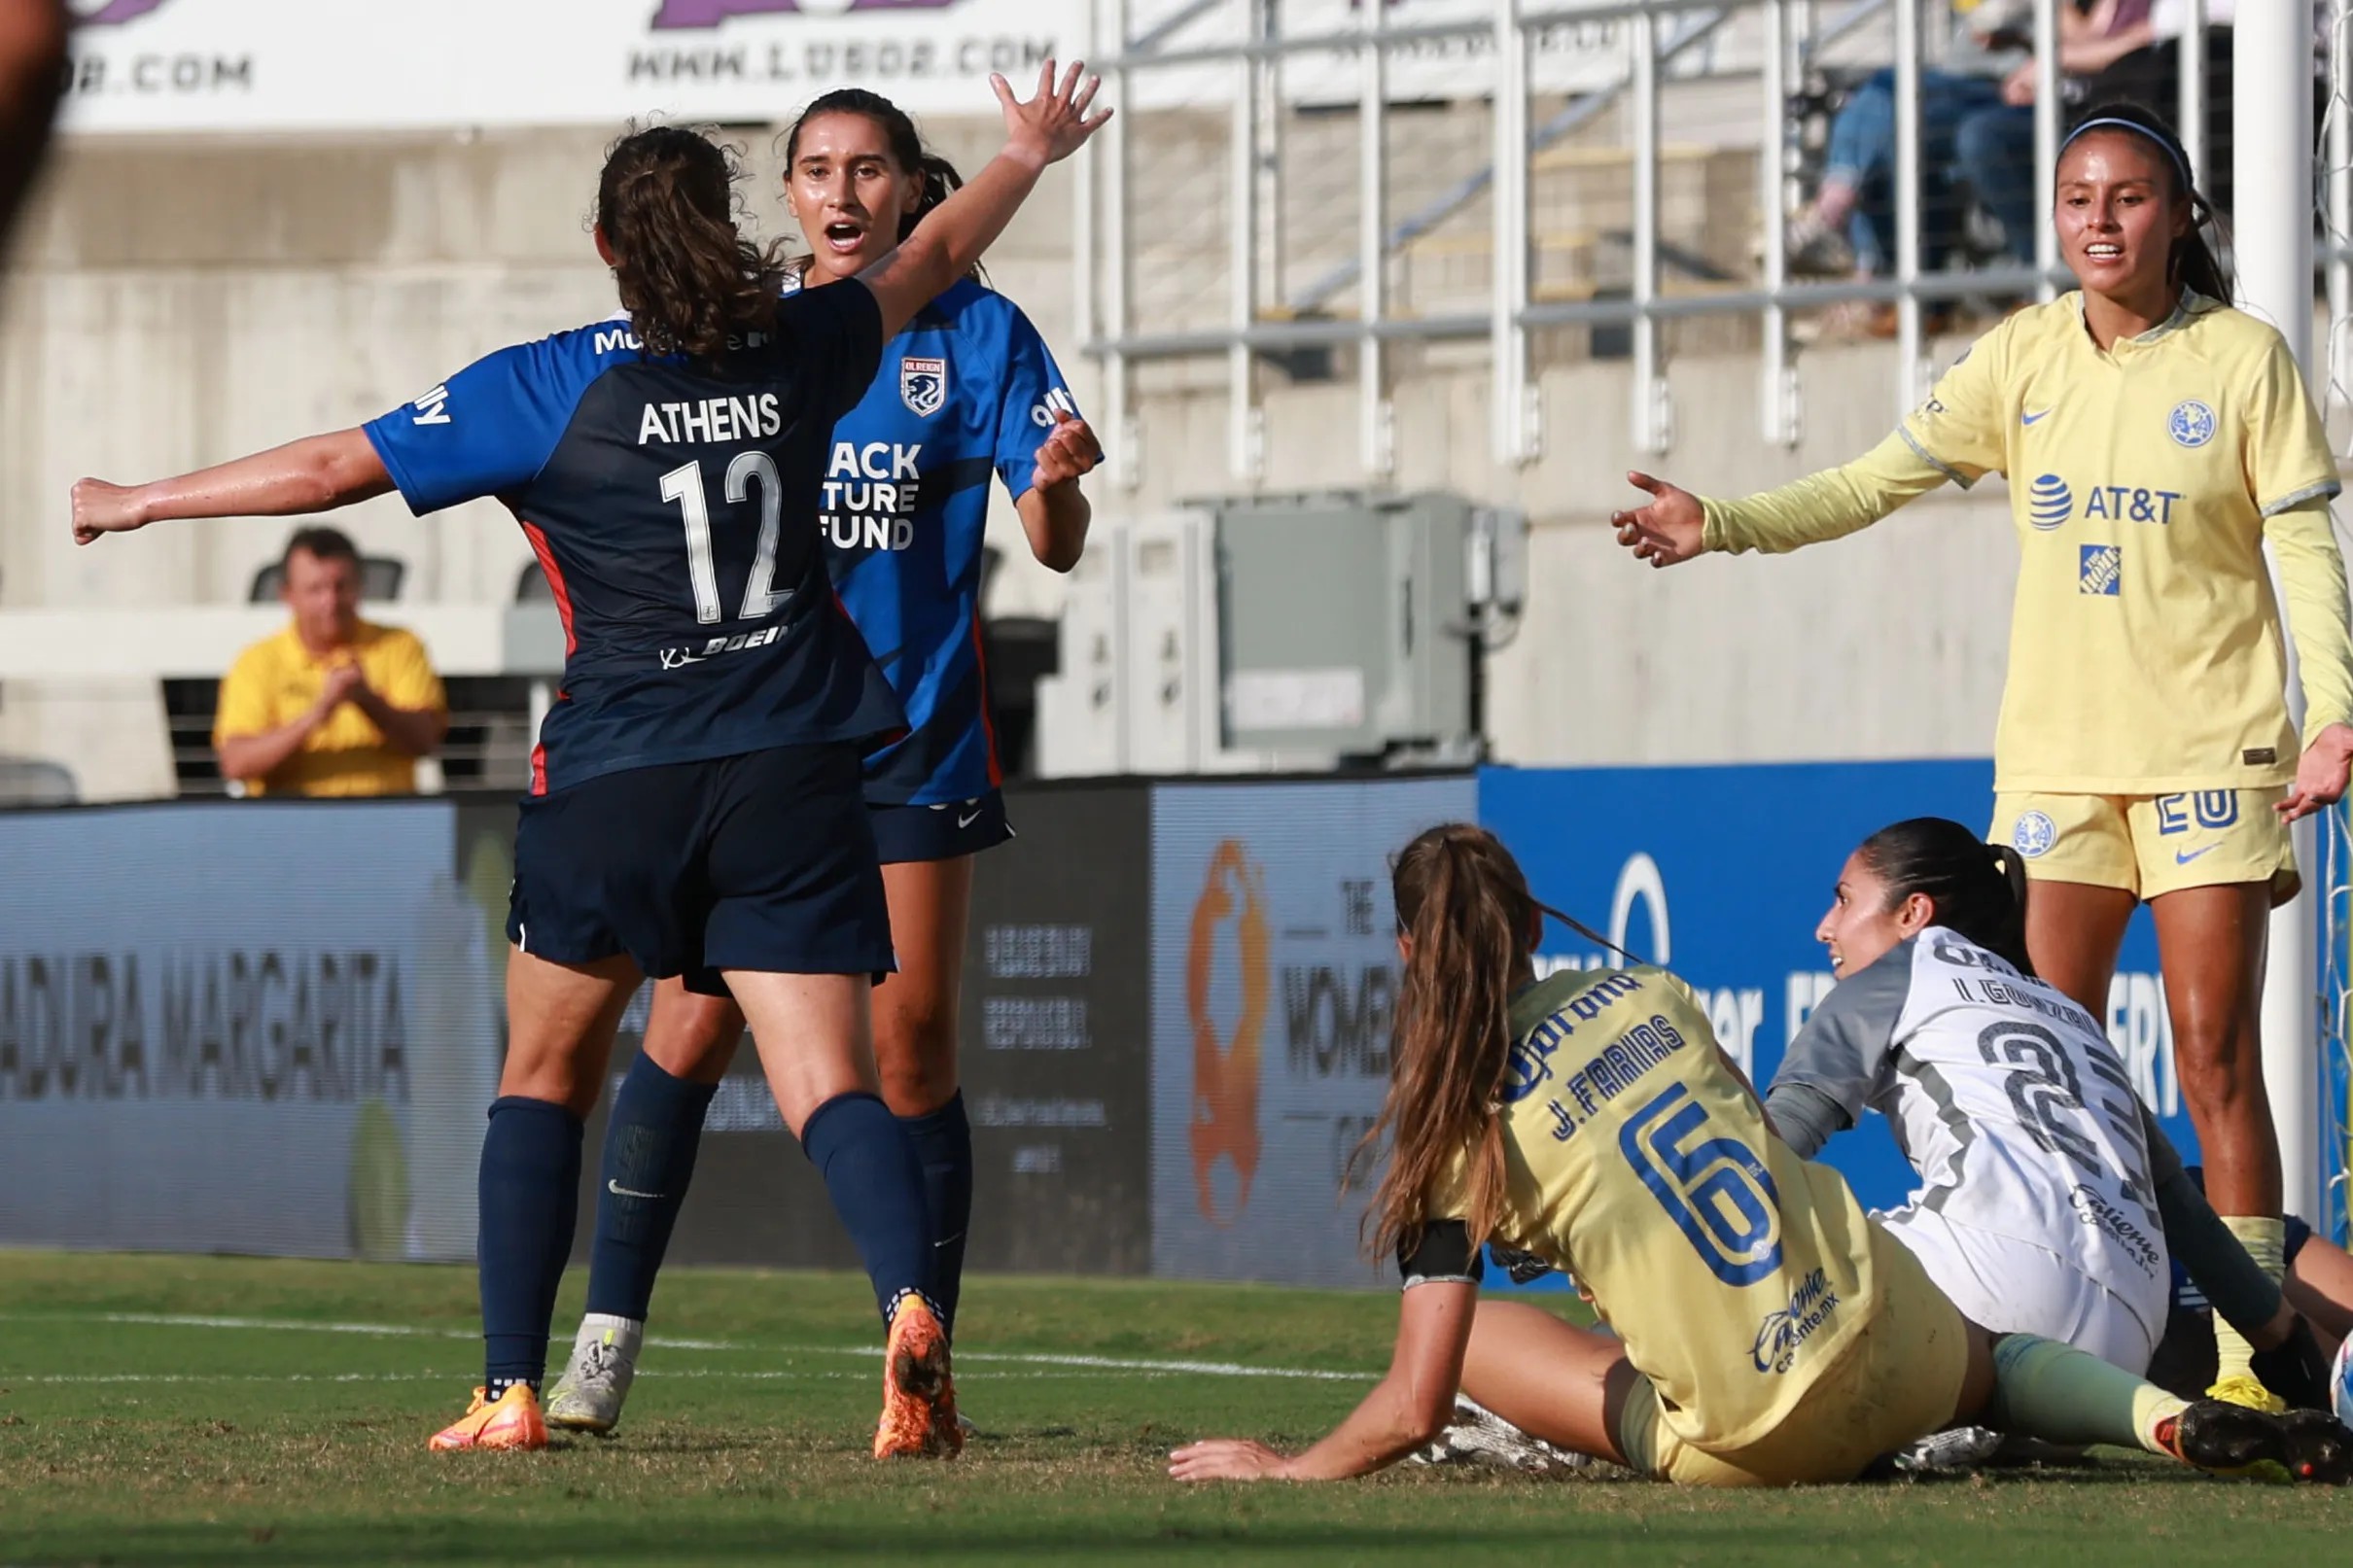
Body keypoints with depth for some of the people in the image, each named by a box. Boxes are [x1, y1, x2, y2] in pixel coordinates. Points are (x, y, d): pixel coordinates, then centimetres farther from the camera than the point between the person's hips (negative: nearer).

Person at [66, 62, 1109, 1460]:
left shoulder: (544, 391, -6)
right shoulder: (801, 353, 4)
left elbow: (334, 468, -5)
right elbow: (929, 264, 24)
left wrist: (142, 502, 7)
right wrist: (1028, 156, 43)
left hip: (616, 782, -2)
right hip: (793, 773, 2)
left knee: (544, 1078, 16)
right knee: (830, 1082, -5)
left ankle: (512, 1394, 12)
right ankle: (910, 1305, -33)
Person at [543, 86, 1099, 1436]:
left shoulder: (977, 333, -1)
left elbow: (1056, 550, -5)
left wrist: (1056, 487, -27)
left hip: (914, 740, -1)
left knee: (911, 1047, -1)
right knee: (692, 1026, -6)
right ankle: (608, 1338, 0)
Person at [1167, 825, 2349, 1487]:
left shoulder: (1458, 1138, -7)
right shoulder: (1647, 993, 5)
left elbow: (1411, 1412, -9)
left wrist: (1285, 1469, 8)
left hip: (1753, 1445, -4)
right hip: (1895, 1350, 4)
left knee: (1478, 1339, 15)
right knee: (1999, 1360, 38)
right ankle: (2169, 1416, 4)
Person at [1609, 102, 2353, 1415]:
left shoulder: (2242, 357, -4)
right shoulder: (2026, 357, 6)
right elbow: (1882, 481, 7)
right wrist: (1727, 524, -5)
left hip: (2211, 751, -4)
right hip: (2057, 752, 4)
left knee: (2216, 1054, -8)